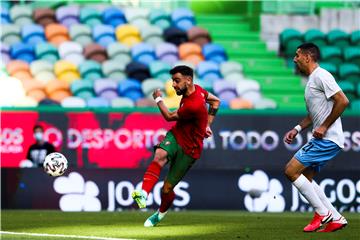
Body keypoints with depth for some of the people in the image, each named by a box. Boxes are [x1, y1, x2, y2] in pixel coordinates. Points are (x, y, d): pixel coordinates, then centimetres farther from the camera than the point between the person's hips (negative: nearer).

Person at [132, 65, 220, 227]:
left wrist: (158, 99, 2)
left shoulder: (194, 105, -29)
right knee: (160, 155, -30)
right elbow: (216, 101, 16)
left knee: (167, 189, -1)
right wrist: (207, 124, 14)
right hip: (175, 136, 7)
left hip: (189, 150, -6)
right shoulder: (197, 89, -3)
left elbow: (169, 116, -12)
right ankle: (143, 194, -46)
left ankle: (161, 212, 32)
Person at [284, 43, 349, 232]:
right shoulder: (312, 79, 18)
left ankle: (323, 213, -4)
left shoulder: (321, 76, -13)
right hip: (321, 139, 10)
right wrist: (297, 129, 16)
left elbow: (342, 101, -21)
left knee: (291, 171, -11)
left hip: (327, 139, -10)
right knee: (306, 177, 12)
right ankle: (336, 219, 11)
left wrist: (324, 127, -18)